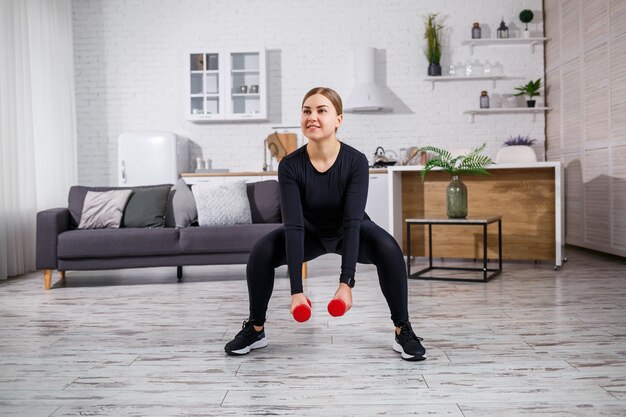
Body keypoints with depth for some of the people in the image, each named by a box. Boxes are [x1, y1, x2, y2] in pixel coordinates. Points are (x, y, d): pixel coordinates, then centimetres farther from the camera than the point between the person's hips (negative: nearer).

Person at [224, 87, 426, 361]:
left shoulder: (356, 161, -30)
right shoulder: (290, 166, -28)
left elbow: (353, 222, -36)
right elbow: (294, 226, -33)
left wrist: (346, 283, -45)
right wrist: (296, 290, -39)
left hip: (351, 232, -1)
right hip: (311, 232, 1)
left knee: (388, 249, -32)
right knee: (261, 252, -24)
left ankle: (403, 331, -13)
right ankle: (255, 329, -2)